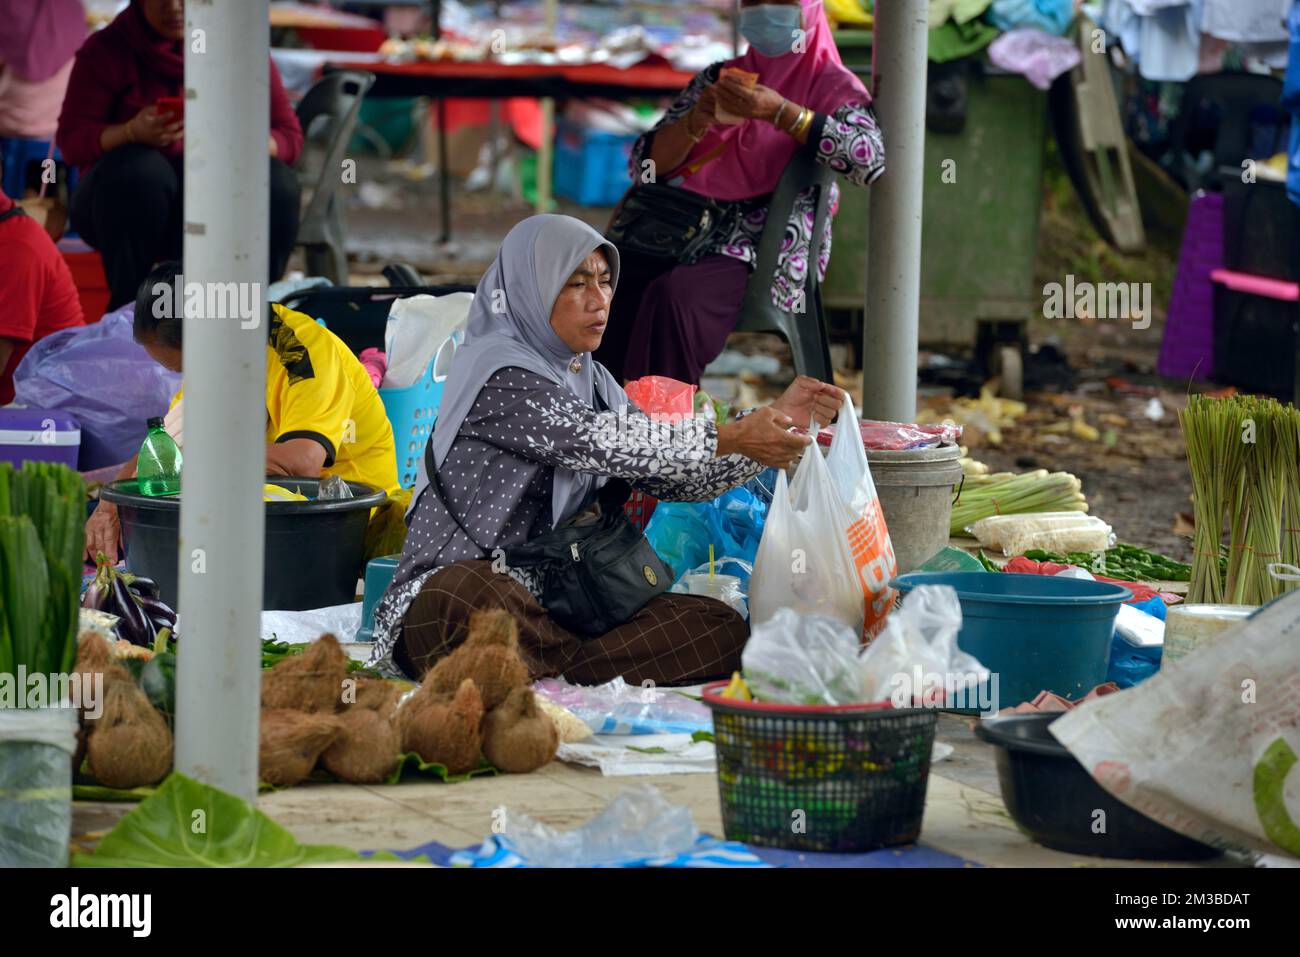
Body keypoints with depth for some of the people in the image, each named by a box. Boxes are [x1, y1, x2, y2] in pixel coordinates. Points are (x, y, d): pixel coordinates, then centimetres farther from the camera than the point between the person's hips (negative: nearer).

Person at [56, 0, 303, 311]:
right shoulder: (106, 51, 0)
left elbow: (288, 137, 1)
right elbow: (72, 140, -6)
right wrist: (132, 132, -26)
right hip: (131, 200, -1)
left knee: (276, 182, -28)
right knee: (138, 170, -34)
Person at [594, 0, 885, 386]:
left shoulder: (832, 87, 6)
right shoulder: (715, 79, 19)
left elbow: (870, 160, -14)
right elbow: (644, 165, 12)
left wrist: (778, 111, -19)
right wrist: (697, 121, -7)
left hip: (763, 256, -4)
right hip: (683, 236, 5)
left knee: (671, 299, -34)